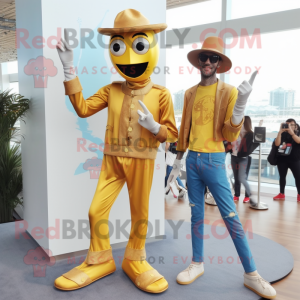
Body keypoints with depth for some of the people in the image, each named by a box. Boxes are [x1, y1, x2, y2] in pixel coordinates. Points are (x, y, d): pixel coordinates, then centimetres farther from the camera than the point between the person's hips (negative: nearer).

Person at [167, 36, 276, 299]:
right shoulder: (190, 93, 9)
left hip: (214, 160, -4)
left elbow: (230, 135, -9)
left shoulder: (229, 92, -4)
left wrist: (241, 104, -22)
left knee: (231, 216, -3)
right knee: (197, 214, 11)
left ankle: (251, 274, 8)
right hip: (192, 159, 4)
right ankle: (197, 264, 23)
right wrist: (178, 160, 17)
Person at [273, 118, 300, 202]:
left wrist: (291, 132, -31)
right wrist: (280, 132, -22)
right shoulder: (283, 134, 0)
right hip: (282, 159, 1)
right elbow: (277, 144, -13)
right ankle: (281, 194, 19)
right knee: (282, 176, 9)